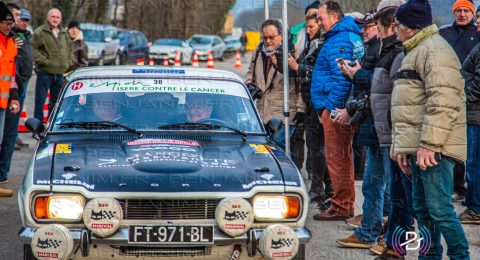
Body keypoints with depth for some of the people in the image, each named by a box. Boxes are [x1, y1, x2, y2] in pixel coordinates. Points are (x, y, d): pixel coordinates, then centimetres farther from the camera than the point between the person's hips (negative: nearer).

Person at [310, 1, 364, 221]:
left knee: (336, 159, -5)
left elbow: (341, 78, -22)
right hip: (343, 108, 11)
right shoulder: (351, 36, 17)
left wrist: (331, 108, -19)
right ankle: (346, 205, 23)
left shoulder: (338, 41, -15)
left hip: (335, 109, -11)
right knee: (344, 158, 16)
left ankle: (341, 208, -2)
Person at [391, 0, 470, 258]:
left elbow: (443, 103, -22)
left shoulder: (435, 50, -12)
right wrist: (403, 146, 22)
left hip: (433, 148, -10)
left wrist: (429, 145, -25)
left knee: (438, 207, -11)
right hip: (418, 147, 10)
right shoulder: (415, 52, 22)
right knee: (422, 208, 13)